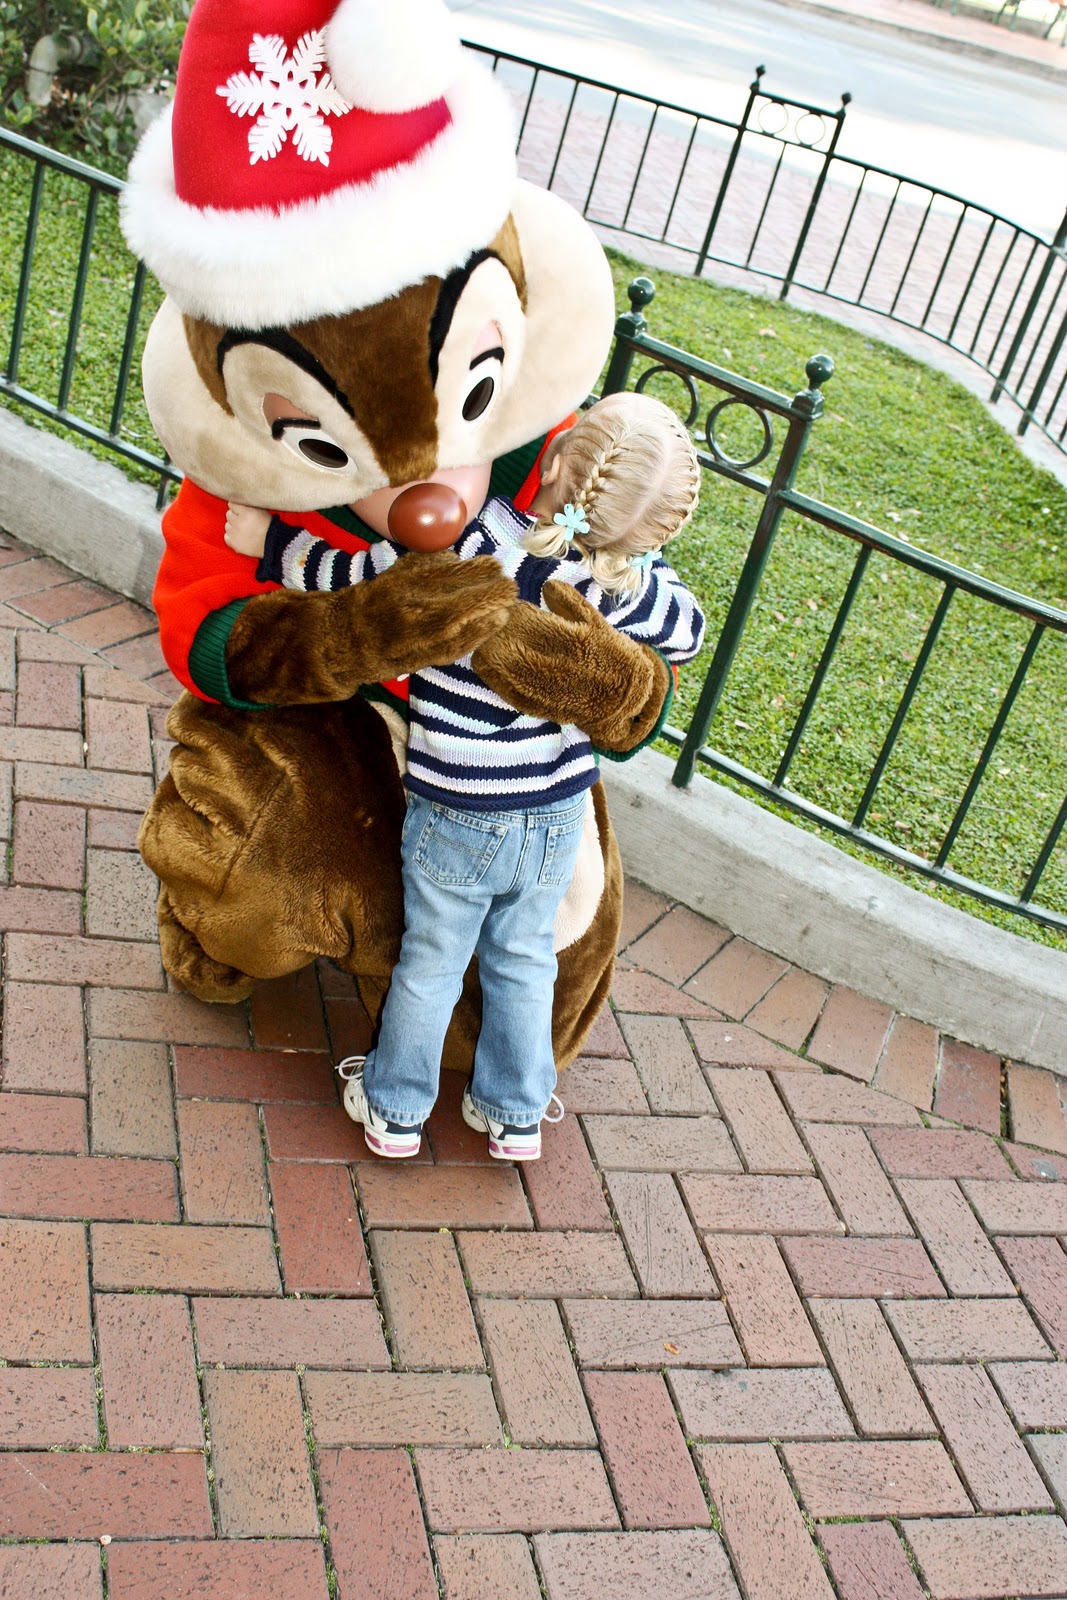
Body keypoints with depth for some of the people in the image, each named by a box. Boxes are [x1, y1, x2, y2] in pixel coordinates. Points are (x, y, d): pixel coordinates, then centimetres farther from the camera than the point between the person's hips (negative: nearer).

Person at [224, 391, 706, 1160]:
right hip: (558, 816, 3)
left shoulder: (470, 541, -25)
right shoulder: (628, 584, -15)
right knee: (525, 962, 23)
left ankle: (395, 1109, 37)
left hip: (456, 817, -2)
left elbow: (358, 577, -15)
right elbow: (689, 629, 5)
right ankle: (515, 1114, 40)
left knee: (431, 962, 17)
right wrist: (639, 548, 10)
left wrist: (272, 543, -1)